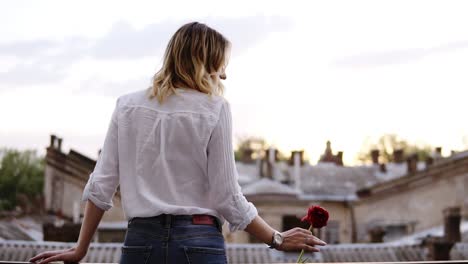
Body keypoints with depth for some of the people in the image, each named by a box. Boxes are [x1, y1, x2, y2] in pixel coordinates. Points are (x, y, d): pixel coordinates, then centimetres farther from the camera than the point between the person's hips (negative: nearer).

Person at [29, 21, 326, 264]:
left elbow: (101, 186, 6)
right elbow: (227, 198, -4)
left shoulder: (127, 106, 8)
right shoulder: (215, 109, -2)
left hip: (141, 240, 3)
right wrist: (278, 240, 7)